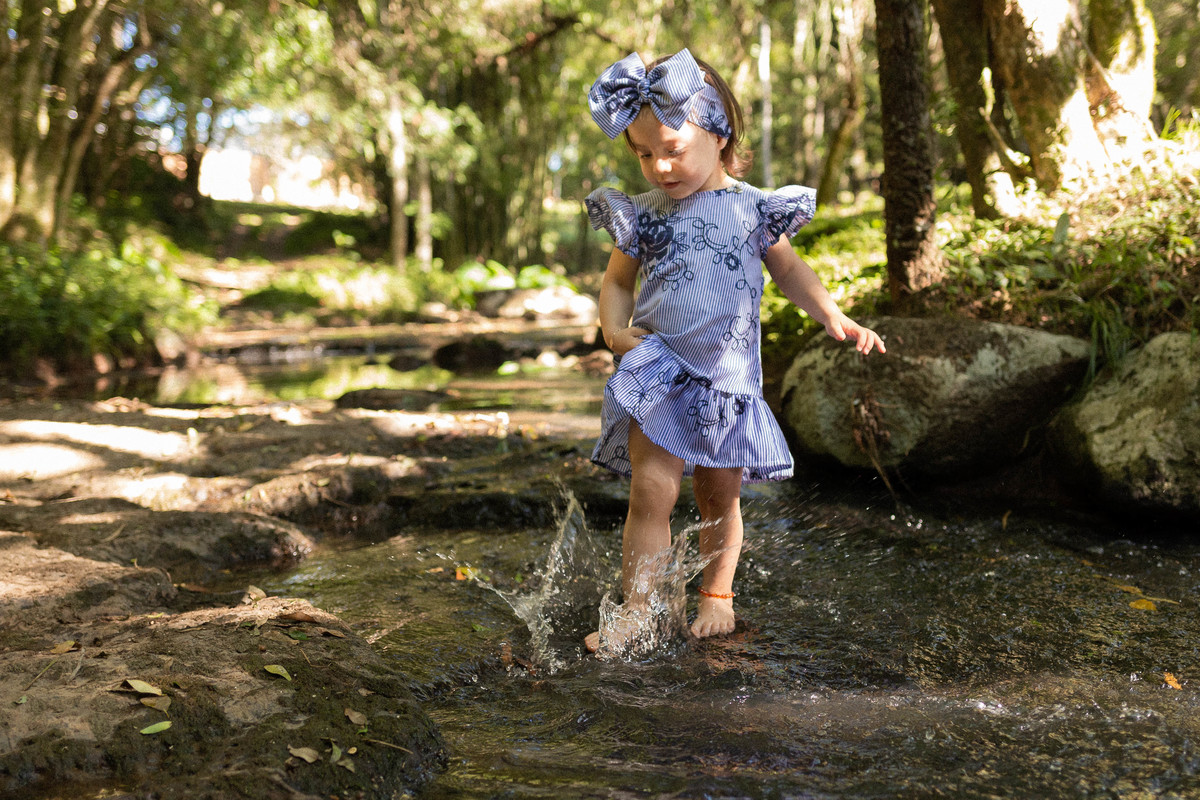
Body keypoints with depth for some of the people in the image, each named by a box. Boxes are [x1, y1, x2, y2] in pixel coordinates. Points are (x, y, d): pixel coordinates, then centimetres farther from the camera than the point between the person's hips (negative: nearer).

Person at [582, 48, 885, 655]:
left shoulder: (752, 208, 1)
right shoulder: (643, 214, 2)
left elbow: (789, 270, 13)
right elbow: (617, 281, 11)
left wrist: (835, 318, 2)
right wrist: (614, 329, -8)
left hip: (726, 375, 1)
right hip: (659, 375, -1)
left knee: (719, 497, 12)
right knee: (652, 492, -9)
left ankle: (717, 596, 31)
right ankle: (635, 612, -1)